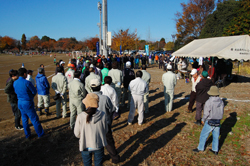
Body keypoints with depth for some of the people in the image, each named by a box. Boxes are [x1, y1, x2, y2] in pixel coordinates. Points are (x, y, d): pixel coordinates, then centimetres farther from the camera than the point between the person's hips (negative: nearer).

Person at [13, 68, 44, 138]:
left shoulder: (15, 83, 0)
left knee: (24, 119, 18)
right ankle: (40, 133, 18)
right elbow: (34, 92, -11)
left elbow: (16, 92, 14)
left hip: (20, 103, 7)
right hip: (28, 103, -7)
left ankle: (27, 135, 29)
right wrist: (31, 96, 8)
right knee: (34, 119, 6)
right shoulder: (27, 82, -21)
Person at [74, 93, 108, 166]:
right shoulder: (102, 115, -19)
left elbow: (77, 134, -9)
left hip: (86, 146, 0)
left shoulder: (80, 117, -22)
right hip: (99, 145, 1)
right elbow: (105, 130, -6)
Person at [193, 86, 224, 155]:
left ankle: (200, 148, 23)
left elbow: (206, 113, -16)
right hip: (218, 122, 5)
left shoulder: (208, 102, -21)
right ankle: (215, 150, 30)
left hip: (210, 122, -5)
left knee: (203, 135, 11)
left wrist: (203, 120, 1)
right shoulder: (221, 102, -4)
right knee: (216, 136, 18)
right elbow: (222, 112, 5)